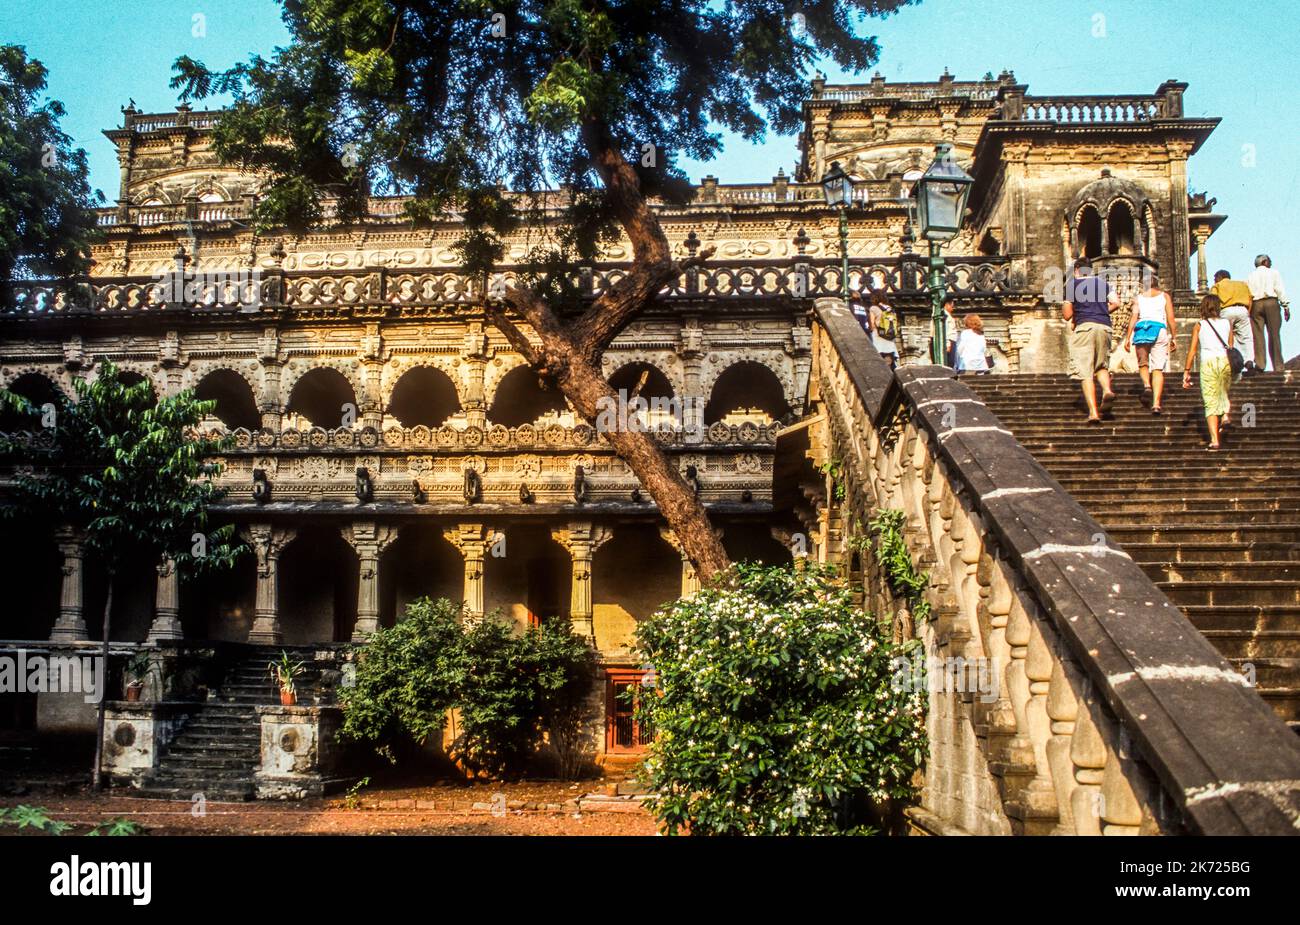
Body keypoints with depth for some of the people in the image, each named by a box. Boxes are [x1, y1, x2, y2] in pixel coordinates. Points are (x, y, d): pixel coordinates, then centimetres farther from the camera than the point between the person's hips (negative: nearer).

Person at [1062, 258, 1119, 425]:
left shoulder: (1072, 284, 7)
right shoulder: (1102, 282, 18)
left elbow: (1067, 314, 2)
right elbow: (1115, 302, 5)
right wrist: (1101, 313, 19)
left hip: (1084, 326, -3)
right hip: (1104, 327, 4)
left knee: (1085, 372, -5)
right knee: (1102, 365, 20)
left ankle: (1093, 412, -16)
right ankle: (1107, 390, -13)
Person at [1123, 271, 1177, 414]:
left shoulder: (1139, 296, 15)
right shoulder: (1164, 296, 14)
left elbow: (1134, 315, 3)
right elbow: (1170, 319, 8)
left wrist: (1128, 337, -1)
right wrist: (1173, 339, 12)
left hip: (1141, 329, 1)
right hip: (1160, 329, -1)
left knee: (1143, 363, 18)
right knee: (1158, 368, -3)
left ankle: (1146, 385, -14)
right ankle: (1156, 403, -14)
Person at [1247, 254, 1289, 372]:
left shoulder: (1250, 276, 17)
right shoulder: (1273, 273, 10)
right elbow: (1280, 290, 0)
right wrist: (1286, 306, -1)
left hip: (1255, 304, 2)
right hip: (1271, 302, -2)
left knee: (1258, 335, -3)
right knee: (1274, 334, -2)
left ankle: (1259, 364, -16)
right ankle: (1278, 367, -5)